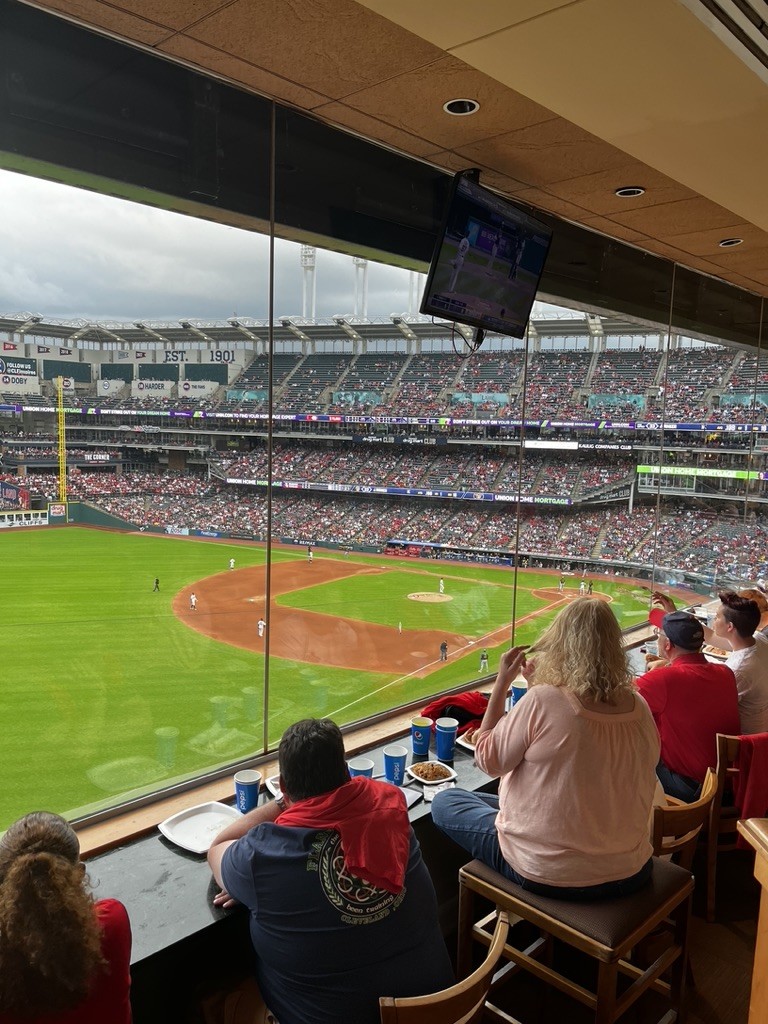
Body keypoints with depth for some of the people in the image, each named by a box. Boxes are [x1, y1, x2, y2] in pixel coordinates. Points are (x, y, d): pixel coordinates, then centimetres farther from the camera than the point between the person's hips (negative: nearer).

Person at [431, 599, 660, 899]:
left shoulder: (542, 702, -26)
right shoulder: (640, 709, -7)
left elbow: (488, 759, -11)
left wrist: (502, 681, -9)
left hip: (549, 878, -7)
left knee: (443, 802, 14)